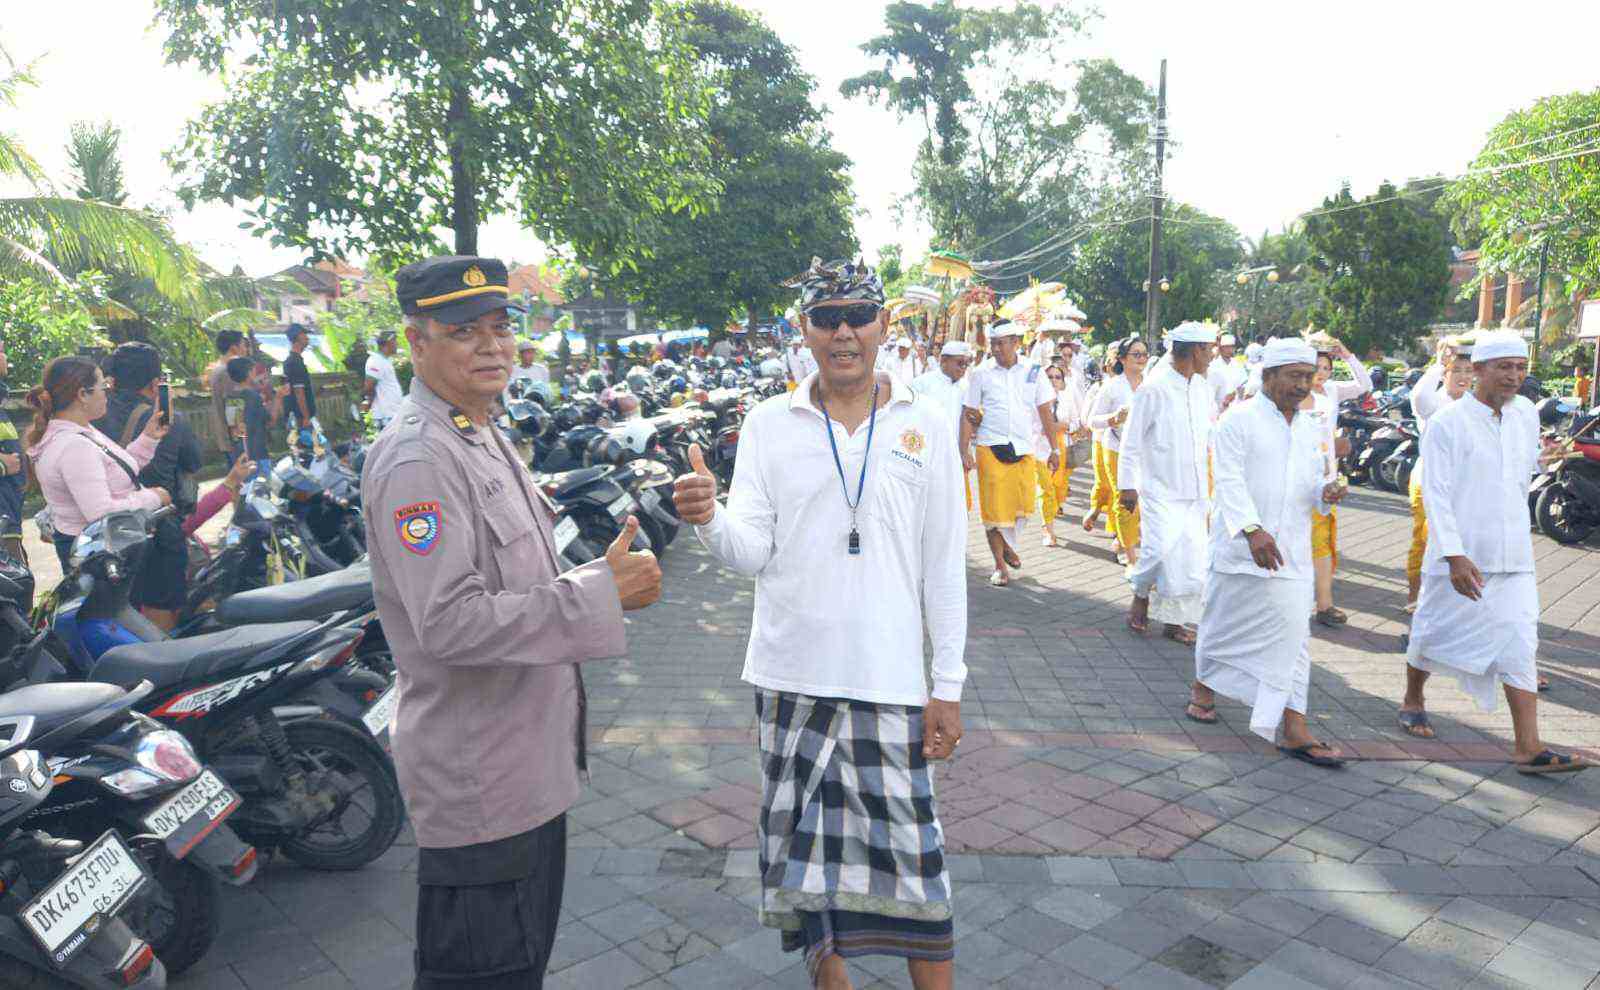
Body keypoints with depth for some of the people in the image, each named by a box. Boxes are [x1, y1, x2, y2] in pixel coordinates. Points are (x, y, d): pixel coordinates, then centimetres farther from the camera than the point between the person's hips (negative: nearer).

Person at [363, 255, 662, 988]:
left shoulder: (485, 439, 12)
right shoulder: (415, 460, -21)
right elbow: (448, 624, -29)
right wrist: (602, 594, -27)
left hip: (530, 765, 10)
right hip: (476, 782, -9)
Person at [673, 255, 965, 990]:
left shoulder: (925, 424, 0)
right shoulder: (768, 423, 1)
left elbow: (945, 565, 2)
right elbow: (753, 552, -4)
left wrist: (948, 687, 0)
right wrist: (710, 519, -26)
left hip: (890, 680, -1)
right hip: (791, 675, 2)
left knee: (909, 847, 1)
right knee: (804, 838, 13)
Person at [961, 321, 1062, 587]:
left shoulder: (1033, 372, 4)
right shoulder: (981, 373, 1)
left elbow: (1046, 413, 8)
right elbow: (969, 415, 1)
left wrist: (1054, 449, 6)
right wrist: (964, 452, -6)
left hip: (1024, 449, 2)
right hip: (990, 448, -2)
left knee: (1023, 505, 2)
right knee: (993, 506, 0)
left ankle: (1007, 544, 33)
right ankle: (1000, 565, 14)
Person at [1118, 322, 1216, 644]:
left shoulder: (1202, 387, 8)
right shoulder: (1154, 389, -12)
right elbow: (1131, 441, -9)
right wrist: (1127, 485, -9)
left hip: (1194, 488, 6)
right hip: (1160, 488, -6)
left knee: (1191, 555, 6)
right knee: (1161, 548, -17)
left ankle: (1175, 620, 18)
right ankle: (1141, 594, 12)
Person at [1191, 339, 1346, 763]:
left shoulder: (1308, 428, 15)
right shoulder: (1239, 419, -6)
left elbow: (1311, 480, 22)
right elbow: (1230, 480, -15)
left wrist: (1324, 491, -3)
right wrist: (1252, 529, -28)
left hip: (1291, 550, 6)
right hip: (1241, 544, -5)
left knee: (1293, 631, 1)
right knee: (1224, 621, 3)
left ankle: (1293, 729, 7)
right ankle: (1203, 686, 25)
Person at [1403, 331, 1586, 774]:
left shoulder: (1527, 416, 6)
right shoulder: (1447, 422, -11)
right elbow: (1435, 494, -16)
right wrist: (1454, 556, -22)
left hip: (1513, 557, 4)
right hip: (1459, 556, -4)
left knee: (1520, 646, -2)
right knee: (1434, 635, 11)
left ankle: (1528, 747, -2)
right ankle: (1413, 700, 36)